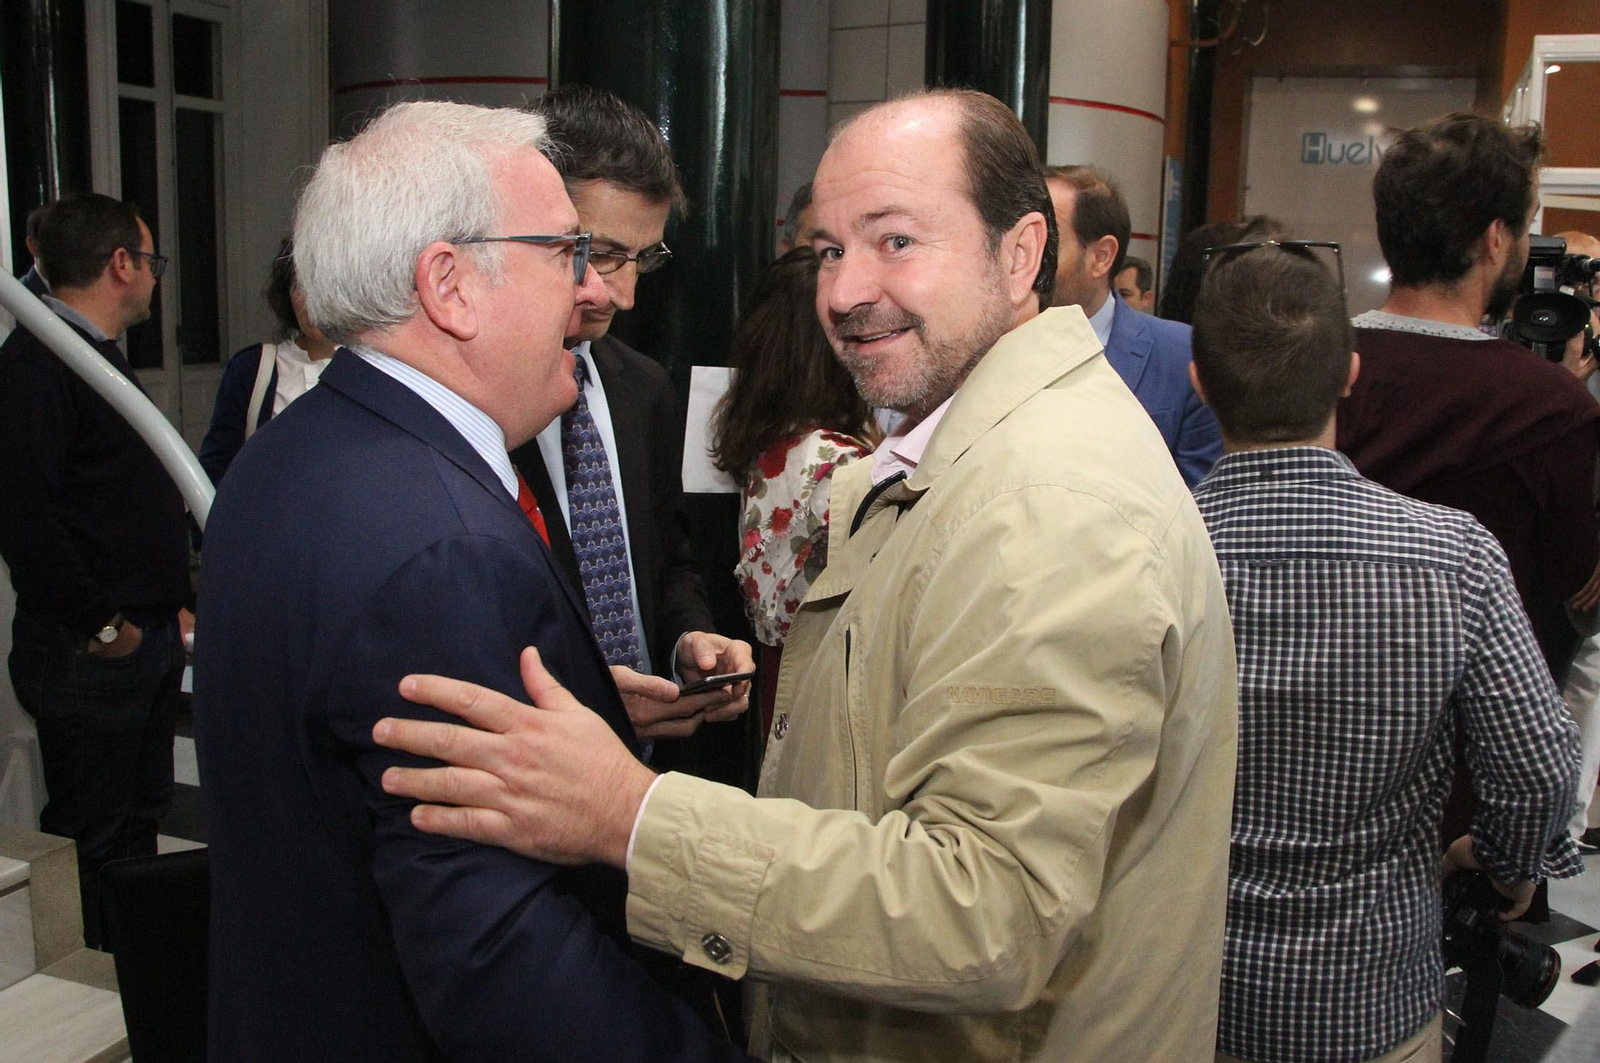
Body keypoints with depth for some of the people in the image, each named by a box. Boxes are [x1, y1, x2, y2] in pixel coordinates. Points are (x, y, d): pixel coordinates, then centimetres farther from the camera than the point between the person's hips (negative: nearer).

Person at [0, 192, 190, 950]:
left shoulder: (102, 355, 17)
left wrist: (171, 601, 16)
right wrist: (97, 625, -19)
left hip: (148, 639, 10)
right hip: (90, 653, -10)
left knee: (140, 818, 18)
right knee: (91, 835, 1)